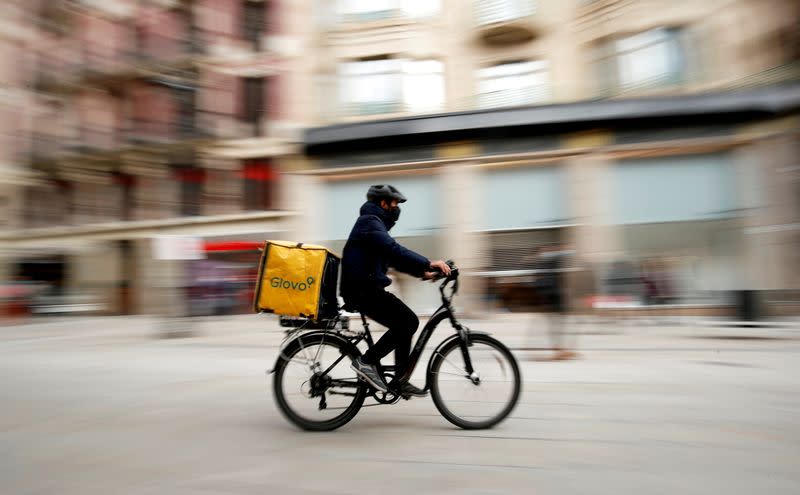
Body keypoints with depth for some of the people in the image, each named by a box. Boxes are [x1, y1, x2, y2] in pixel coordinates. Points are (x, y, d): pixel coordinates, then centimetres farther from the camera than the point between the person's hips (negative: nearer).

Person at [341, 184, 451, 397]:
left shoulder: (375, 223, 23)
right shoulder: (370, 222, -10)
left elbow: (393, 258, 23)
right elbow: (393, 250, -27)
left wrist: (423, 272, 12)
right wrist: (428, 263, -33)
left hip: (366, 288, 10)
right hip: (363, 290, -10)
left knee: (404, 324, 10)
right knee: (408, 321, -14)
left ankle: (400, 381, 14)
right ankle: (367, 361, -8)